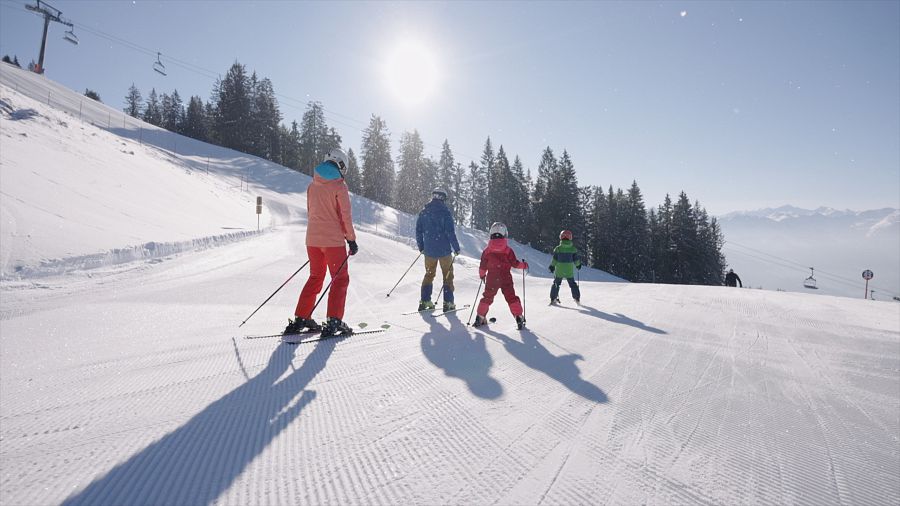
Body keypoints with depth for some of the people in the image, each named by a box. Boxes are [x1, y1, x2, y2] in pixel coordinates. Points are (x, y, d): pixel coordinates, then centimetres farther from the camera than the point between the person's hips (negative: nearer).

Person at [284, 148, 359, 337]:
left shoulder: (312, 185, 10)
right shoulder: (339, 185, -8)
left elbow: (311, 212, 16)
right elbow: (346, 215, -10)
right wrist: (352, 240, -4)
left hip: (312, 239, 6)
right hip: (333, 240, -6)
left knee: (315, 277, 17)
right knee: (340, 279, 3)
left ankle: (300, 319, 16)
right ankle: (334, 321, -5)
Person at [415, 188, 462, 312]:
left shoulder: (424, 212, 3)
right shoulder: (445, 212, -12)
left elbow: (418, 231, 7)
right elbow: (450, 232, -15)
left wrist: (421, 247, 18)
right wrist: (456, 248, -5)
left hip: (429, 250, 4)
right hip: (444, 250, -4)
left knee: (429, 274, 18)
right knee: (448, 275, 8)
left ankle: (424, 301, 16)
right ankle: (448, 303, 8)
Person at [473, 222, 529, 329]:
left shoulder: (487, 250, -1)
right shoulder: (508, 250, -7)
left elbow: (483, 266, 4)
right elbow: (515, 263, -4)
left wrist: (482, 275, 23)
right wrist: (524, 265, 15)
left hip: (491, 280, 2)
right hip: (506, 279, -1)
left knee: (487, 298, 13)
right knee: (512, 298, 6)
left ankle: (480, 318, 15)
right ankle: (519, 318, 3)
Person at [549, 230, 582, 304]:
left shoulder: (558, 248, -10)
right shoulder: (573, 248, -5)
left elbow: (554, 259, -7)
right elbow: (576, 260, 1)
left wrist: (552, 266, 7)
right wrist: (578, 265, 20)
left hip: (559, 271, -1)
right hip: (569, 271, 1)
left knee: (556, 284, 13)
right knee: (572, 284, 16)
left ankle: (553, 299, 12)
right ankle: (577, 298, 19)